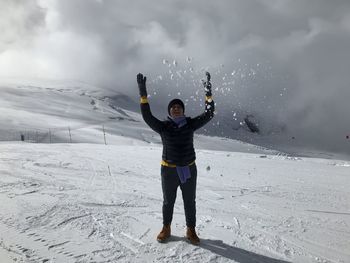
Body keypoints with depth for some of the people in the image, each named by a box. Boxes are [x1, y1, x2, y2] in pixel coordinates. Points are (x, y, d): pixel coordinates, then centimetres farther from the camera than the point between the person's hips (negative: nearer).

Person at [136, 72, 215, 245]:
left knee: (190, 202, 15)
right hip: (169, 170, -1)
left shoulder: (190, 124, -4)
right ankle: (166, 228, 39)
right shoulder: (163, 127, -8)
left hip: (189, 170, 1)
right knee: (168, 202, 17)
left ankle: (191, 230, 36)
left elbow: (208, 114, -5)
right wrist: (143, 95, -25)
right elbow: (147, 117, -20)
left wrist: (208, 94, -11)